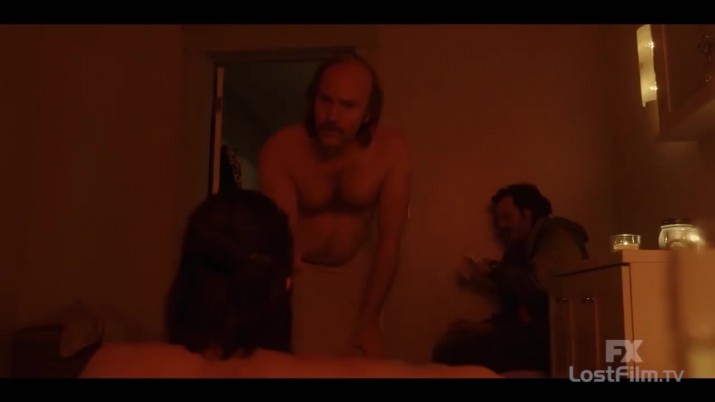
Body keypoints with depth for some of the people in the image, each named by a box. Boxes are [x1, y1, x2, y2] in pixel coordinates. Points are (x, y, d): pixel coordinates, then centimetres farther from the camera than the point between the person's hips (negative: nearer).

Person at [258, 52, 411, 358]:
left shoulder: (392, 150, -24)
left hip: (356, 267, 1)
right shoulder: (280, 149, -26)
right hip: (297, 269, -1)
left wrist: (369, 320, -16)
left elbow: (389, 241, -18)